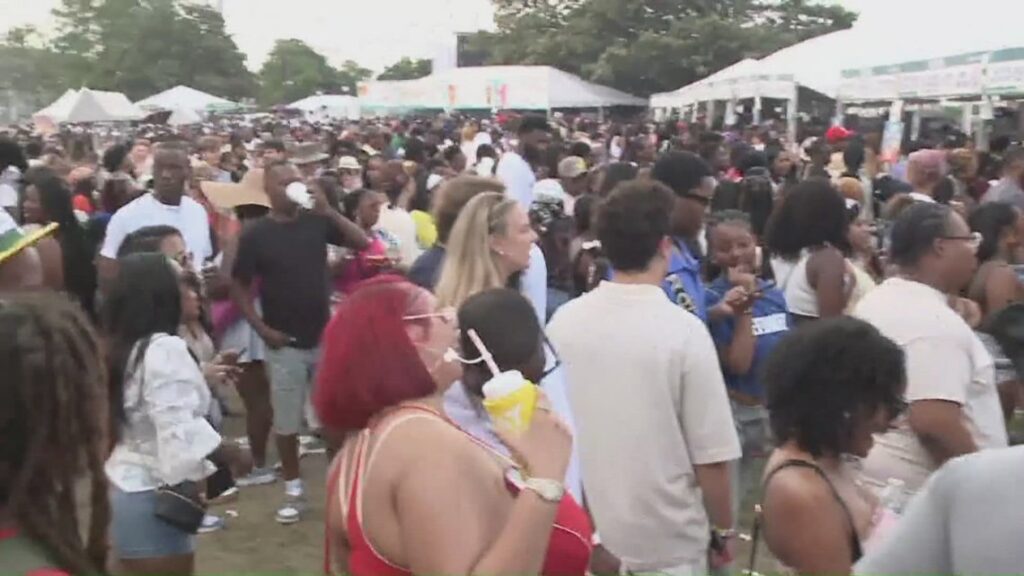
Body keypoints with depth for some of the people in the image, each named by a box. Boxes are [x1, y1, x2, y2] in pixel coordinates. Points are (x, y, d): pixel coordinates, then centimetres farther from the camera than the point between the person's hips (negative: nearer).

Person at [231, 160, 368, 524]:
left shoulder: (316, 222, -1)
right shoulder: (256, 234, -5)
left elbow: (363, 244, -8)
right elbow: (239, 287, -1)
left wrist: (328, 210, -16)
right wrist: (261, 327, -9)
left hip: (324, 337, 2)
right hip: (284, 344, -2)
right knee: (286, 422, 7)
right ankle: (293, 490, 22)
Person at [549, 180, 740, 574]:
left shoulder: (563, 322, -7)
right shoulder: (684, 331, -19)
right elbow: (711, 457, -15)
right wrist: (723, 530, 2)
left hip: (583, 528, 4)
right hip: (666, 543, -4)